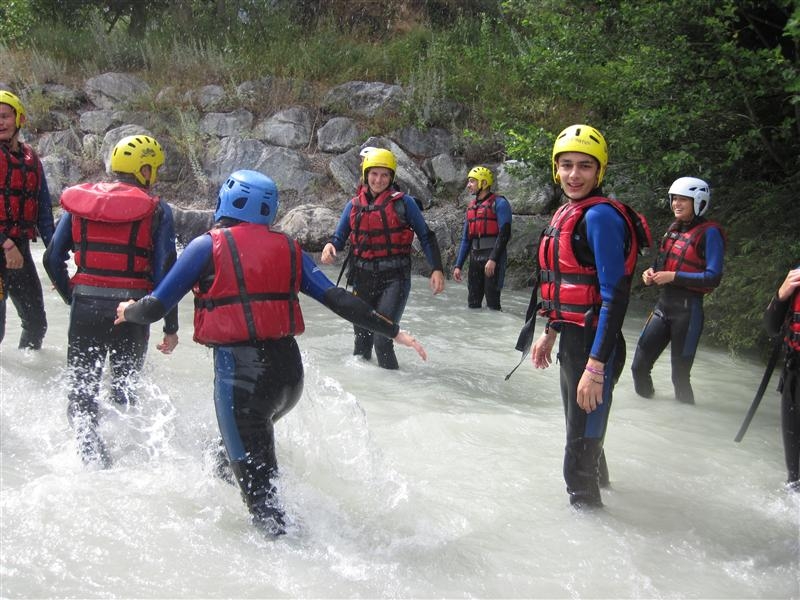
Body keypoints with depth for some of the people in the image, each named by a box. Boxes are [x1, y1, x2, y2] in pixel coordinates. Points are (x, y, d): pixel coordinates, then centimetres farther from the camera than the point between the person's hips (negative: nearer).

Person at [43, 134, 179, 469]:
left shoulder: (79, 201, 8)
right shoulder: (156, 210, -3)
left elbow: (53, 258, 8)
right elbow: (165, 271, -7)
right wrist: (171, 327, 0)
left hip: (85, 307, 2)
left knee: (81, 391, 9)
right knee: (125, 391, 17)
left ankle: (94, 459, -10)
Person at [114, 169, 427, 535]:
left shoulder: (207, 246, -2)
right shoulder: (288, 248, 8)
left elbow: (155, 308, -1)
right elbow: (337, 300, 2)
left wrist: (128, 311, 21)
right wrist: (392, 332, 7)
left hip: (240, 373, -5)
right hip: (290, 370, 5)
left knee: (254, 476, 4)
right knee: (255, 437, 33)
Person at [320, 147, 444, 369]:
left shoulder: (403, 202, -2)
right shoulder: (354, 206, 9)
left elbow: (426, 236, 1)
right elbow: (339, 237, 12)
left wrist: (437, 269, -9)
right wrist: (329, 247, -13)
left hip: (394, 278, -4)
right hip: (363, 278, 4)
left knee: (382, 339, -15)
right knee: (362, 338, 13)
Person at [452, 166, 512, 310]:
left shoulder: (499, 203, -4)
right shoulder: (471, 206, 18)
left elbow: (504, 233, -14)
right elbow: (465, 238, 19)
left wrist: (493, 259, -22)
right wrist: (458, 265, 12)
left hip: (492, 257, -7)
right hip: (475, 257, 7)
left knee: (492, 301, -8)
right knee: (473, 302, 9)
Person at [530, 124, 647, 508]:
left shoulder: (601, 216, -19)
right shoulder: (567, 214, 10)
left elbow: (615, 296, -24)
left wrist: (596, 365, -26)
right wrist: (551, 334, 23)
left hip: (595, 347, -10)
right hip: (572, 341, 10)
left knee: (579, 459, -2)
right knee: (580, 437, 29)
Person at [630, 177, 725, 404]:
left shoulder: (709, 233, -9)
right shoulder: (674, 228, 13)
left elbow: (713, 278, -15)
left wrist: (673, 277, -18)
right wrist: (651, 274, 1)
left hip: (688, 309, -7)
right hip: (663, 305, 7)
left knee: (680, 376, 0)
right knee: (639, 367, 7)